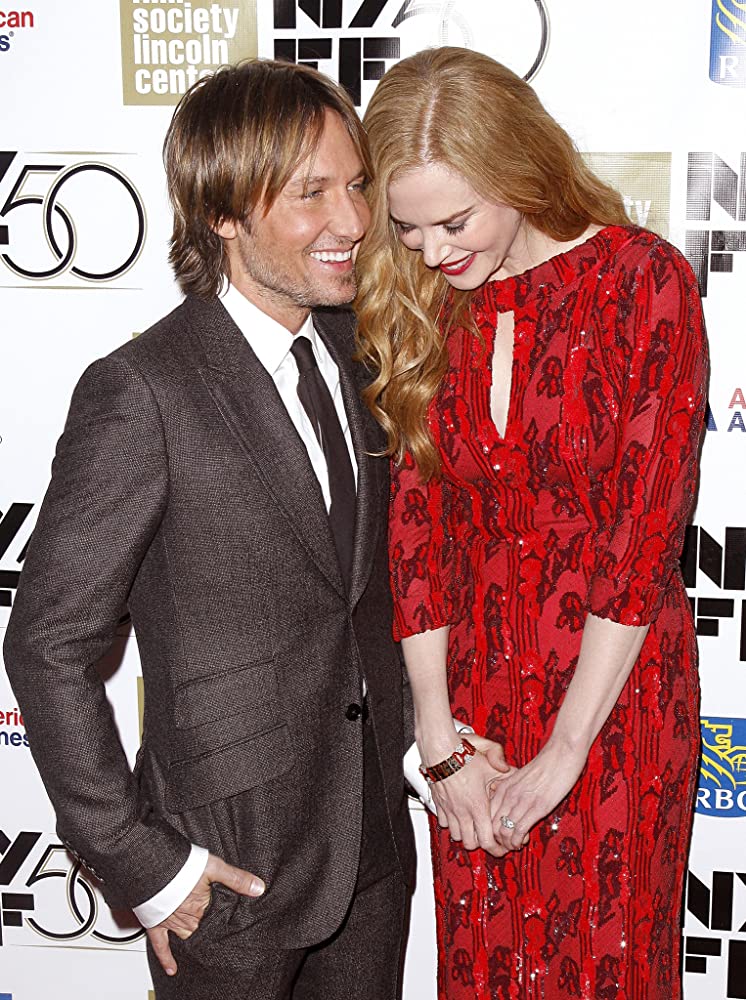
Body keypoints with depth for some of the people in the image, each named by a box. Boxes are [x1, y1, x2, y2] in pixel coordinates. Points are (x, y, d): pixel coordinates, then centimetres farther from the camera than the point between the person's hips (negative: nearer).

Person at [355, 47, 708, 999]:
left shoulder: (645, 281, -13)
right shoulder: (417, 304, -1)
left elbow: (648, 530, -15)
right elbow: (416, 525, -2)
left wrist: (565, 750, -14)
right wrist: (440, 744, -5)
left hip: (616, 690, -3)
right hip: (473, 689, 4)